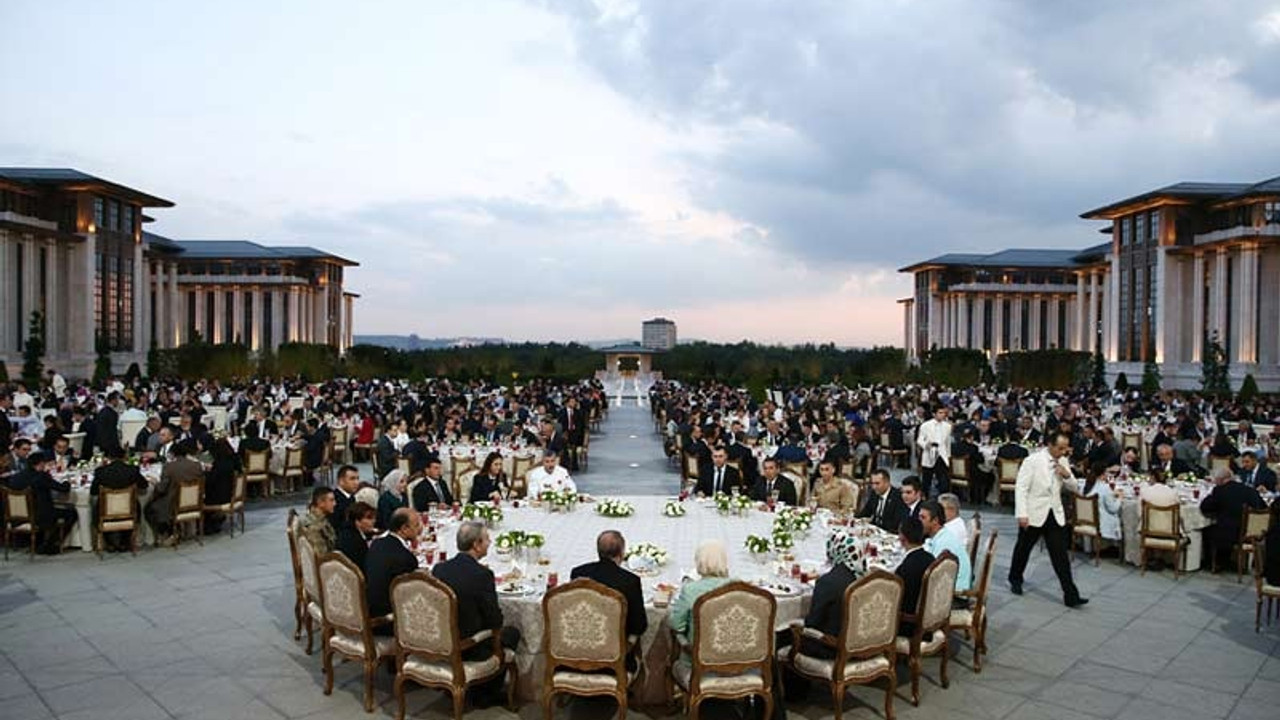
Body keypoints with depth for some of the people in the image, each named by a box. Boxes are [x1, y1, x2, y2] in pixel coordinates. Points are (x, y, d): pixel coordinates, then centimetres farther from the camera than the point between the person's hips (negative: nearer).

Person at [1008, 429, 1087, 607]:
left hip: (1055, 514, 4)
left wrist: (1067, 475, -11)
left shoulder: (1063, 461, 2)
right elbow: (1021, 487, -16)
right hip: (1034, 514, -4)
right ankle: (1015, 579, 36)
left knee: (1060, 555, -1)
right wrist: (1022, 514, -21)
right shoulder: (1033, 460, -15)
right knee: (1023, 548, 14)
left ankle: (1070, 595, 0)